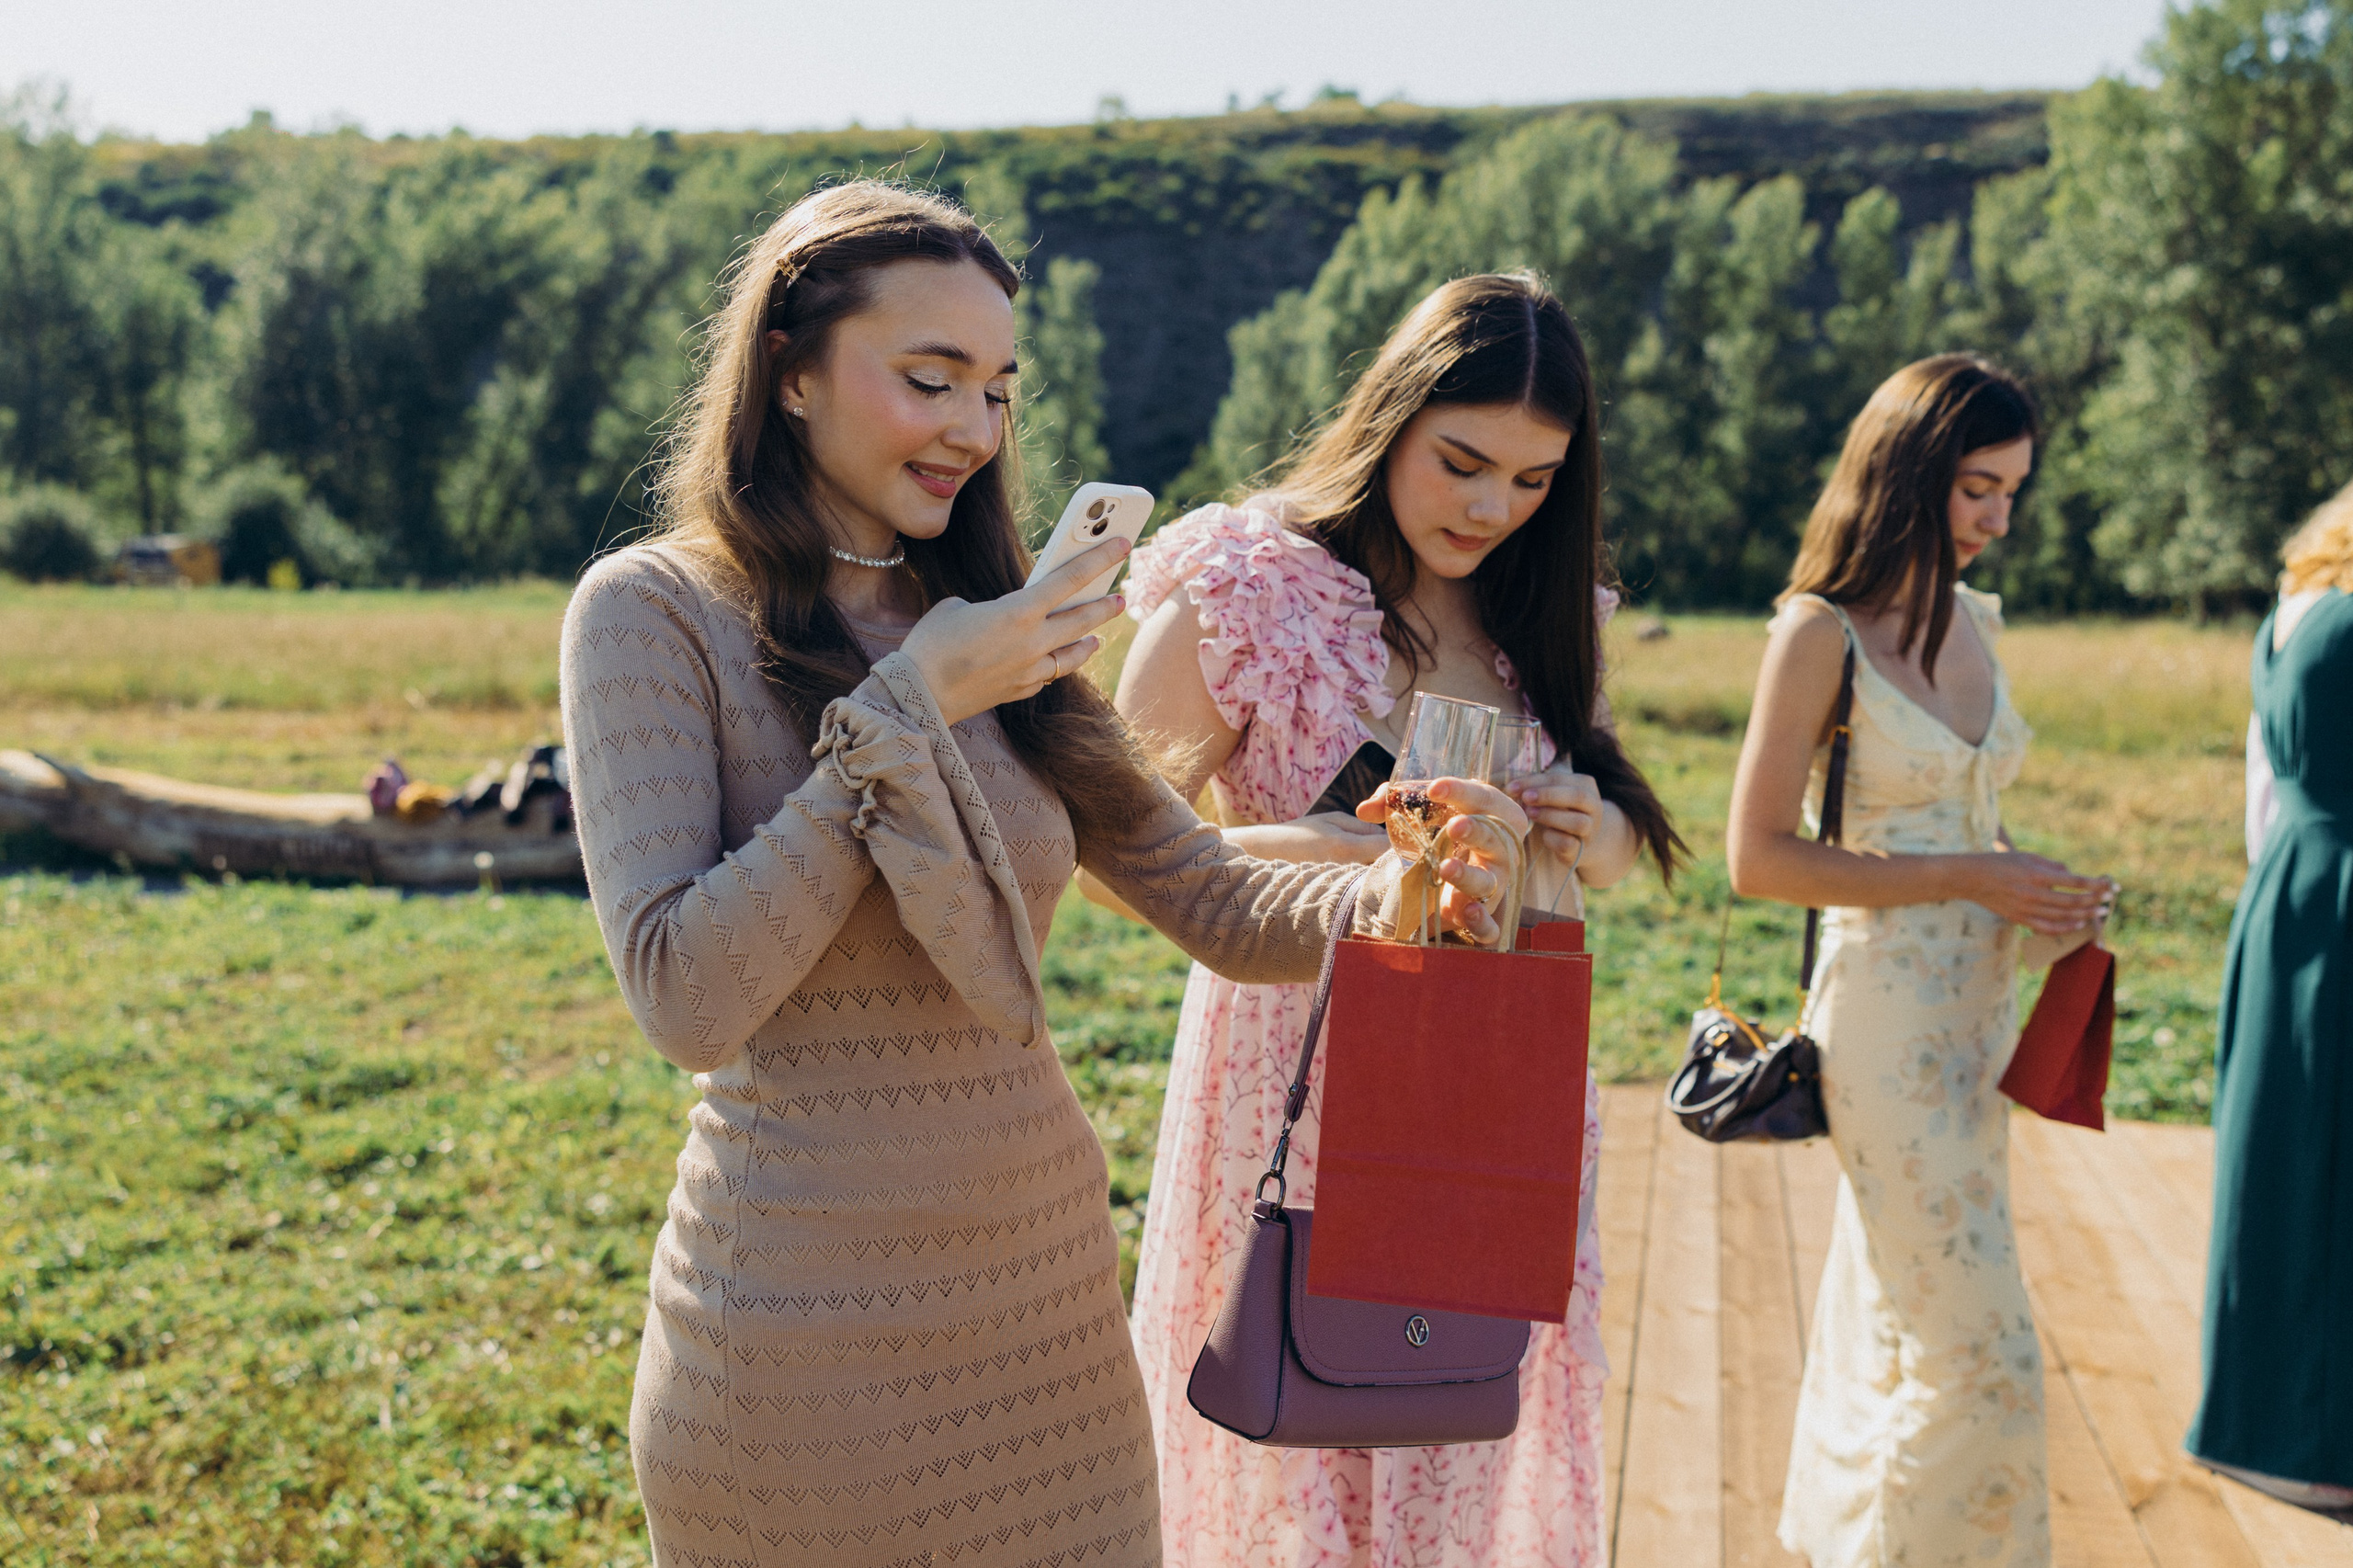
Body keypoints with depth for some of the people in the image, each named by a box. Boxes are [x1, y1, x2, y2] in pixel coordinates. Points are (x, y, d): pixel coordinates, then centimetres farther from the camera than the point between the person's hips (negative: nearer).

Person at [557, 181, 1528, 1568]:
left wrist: (1400, 902, -13)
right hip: (807, 1333, -5)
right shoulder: (657, 612, -9)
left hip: (1050, 1297, 5)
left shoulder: (993, 635, 7)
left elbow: (1216, 902, 6)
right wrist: (907, 710, -17)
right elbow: (688, 1000, -18)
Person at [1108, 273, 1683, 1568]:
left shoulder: (1542, 613, 8)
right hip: (1302, 1083, -4)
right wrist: (1305, 849, -24)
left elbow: (1614, 856, 18)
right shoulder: (1244, 588, -8)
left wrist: (1598, 836, -6)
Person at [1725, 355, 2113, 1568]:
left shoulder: (1971, 619, 10)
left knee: (1896, 1337, 17)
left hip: (1978, 1009, 7)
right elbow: (1759, 858, -16)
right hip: (1887, 1022, -7)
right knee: (1980, 1360, -4)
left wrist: (2042, 900, 3)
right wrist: (1970, 878, -16)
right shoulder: (1820, 633, -13)